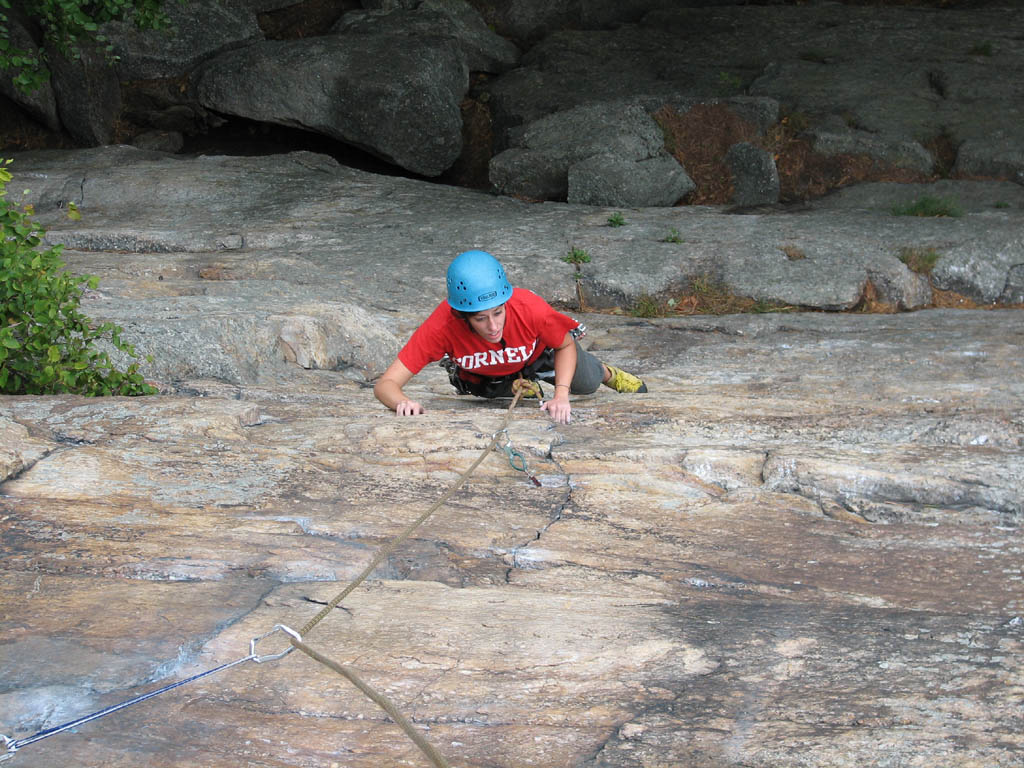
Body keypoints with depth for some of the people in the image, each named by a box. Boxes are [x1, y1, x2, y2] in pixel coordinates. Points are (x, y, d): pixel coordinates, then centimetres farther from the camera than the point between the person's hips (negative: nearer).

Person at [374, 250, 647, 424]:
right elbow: (386, 383, -44)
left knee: (586, 383, -5)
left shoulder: (529, 308, -43)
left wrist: (561, 394, -35)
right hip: (481, 377, 0)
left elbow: (566, 345, -20)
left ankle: (607, 373, 34)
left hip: (537, 351, 0)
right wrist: (402, 403, -67)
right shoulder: (443, 325, -44)